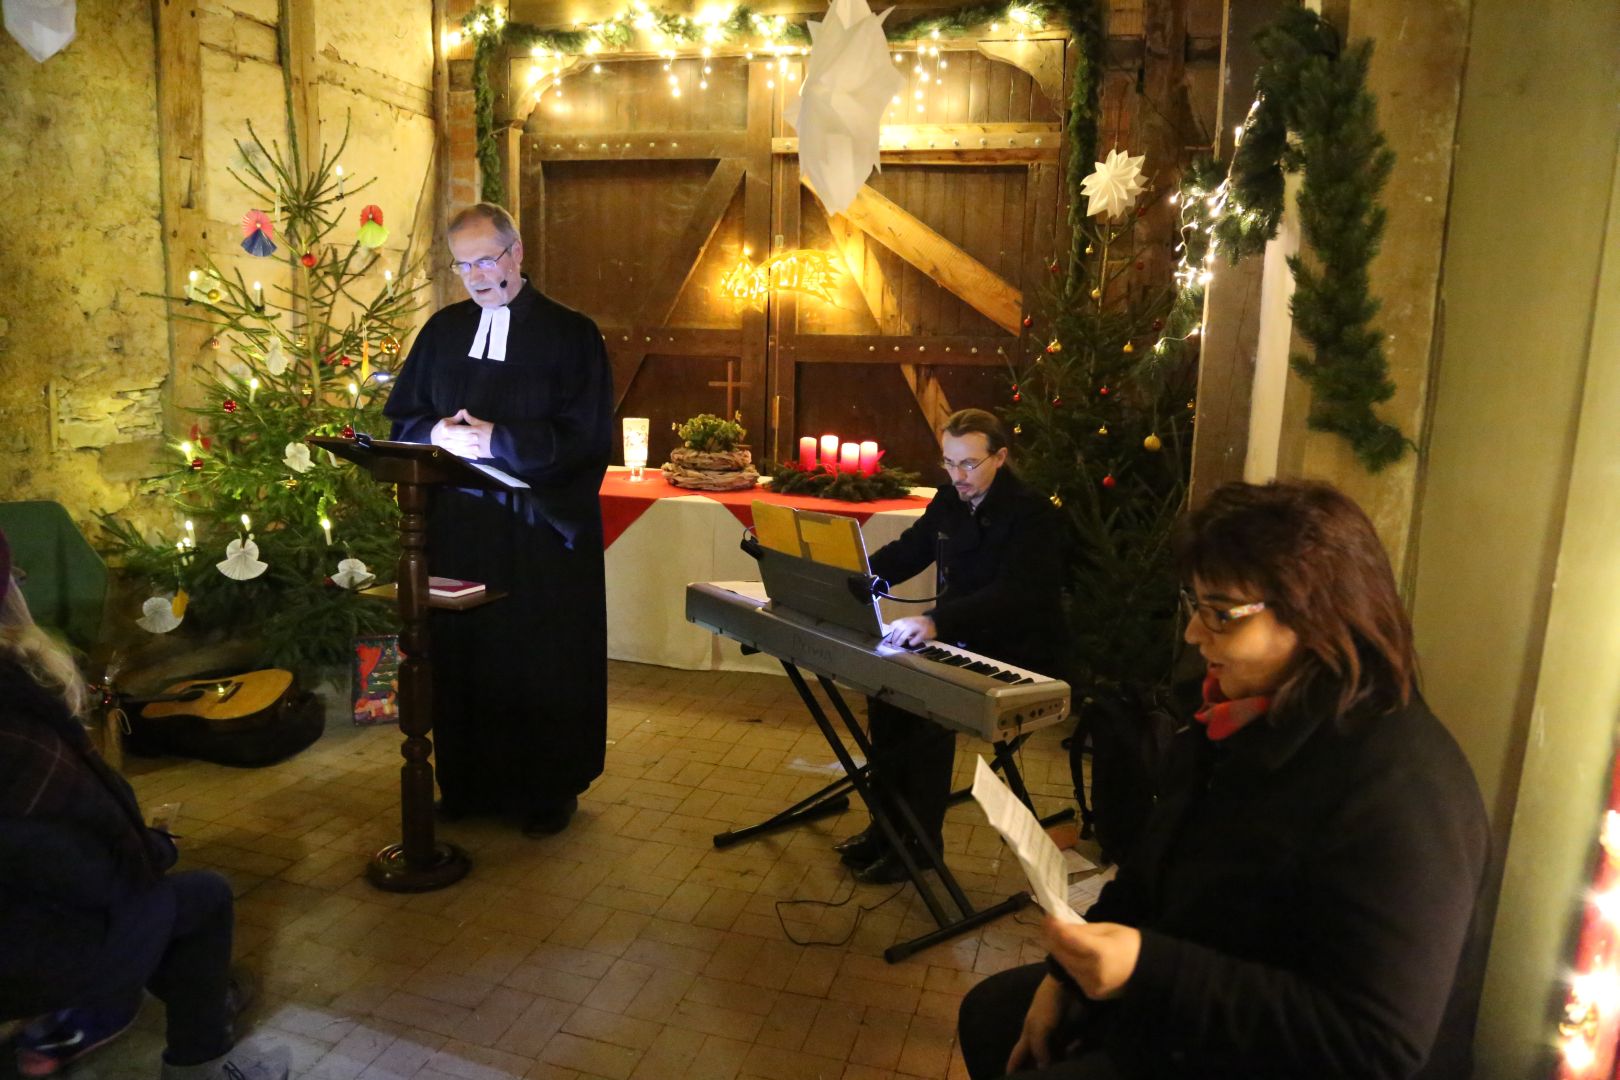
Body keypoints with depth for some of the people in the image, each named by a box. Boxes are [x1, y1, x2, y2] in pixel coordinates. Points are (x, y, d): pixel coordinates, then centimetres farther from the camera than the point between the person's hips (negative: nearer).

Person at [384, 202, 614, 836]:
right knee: (460, 654, 9)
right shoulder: (443, 330, 11)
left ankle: (550, 790, 20)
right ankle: (469, 782, 26)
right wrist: (439, 433, -8)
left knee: (543, 661, 4)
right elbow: (401, 416, 15)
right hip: (456, 527, 4)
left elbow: (586, 436, -10)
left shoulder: (569, 333, -3)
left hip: (542, 529, -4)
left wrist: (495, 439, -17)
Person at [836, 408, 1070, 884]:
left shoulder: (1031, 513, -19)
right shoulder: (950, 499, 5)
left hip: (1017, 657, -7)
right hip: (958, 641, 8)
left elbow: (1014, 596, -32)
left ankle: (920, 841, -8)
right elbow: (906, 552, 12)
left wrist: (937, 622, -45)